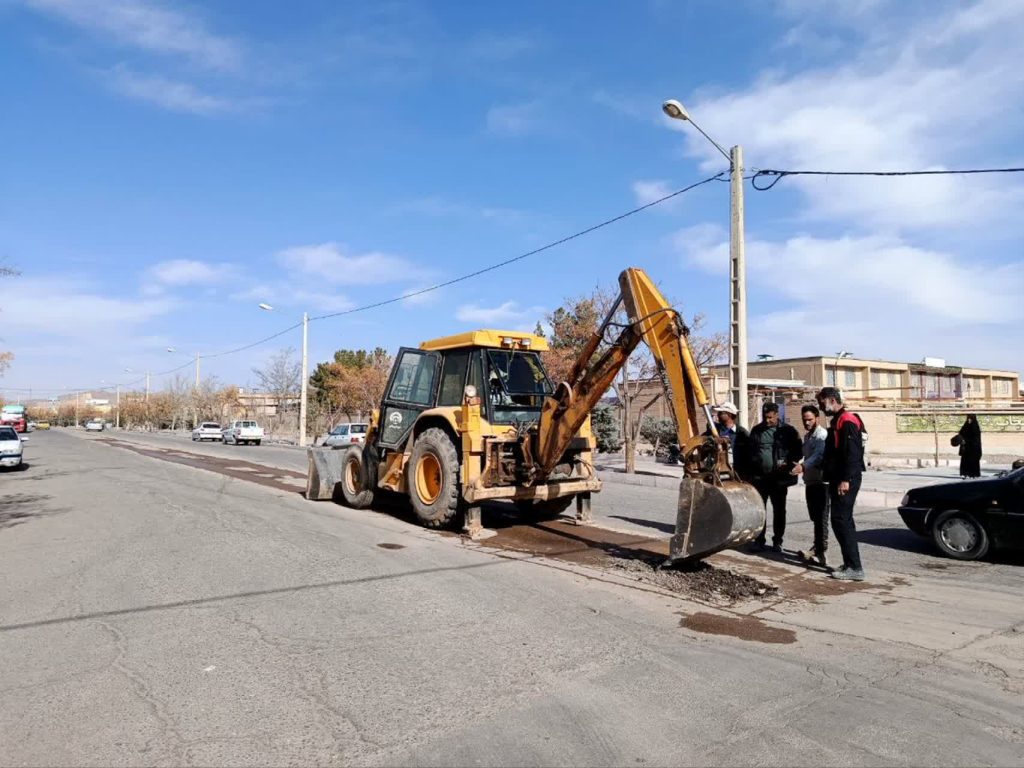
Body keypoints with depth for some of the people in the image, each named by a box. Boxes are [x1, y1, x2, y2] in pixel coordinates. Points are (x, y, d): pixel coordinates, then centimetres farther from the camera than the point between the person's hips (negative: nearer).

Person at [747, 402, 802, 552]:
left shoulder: (788, 430, -1)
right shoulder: (756, 430, 8)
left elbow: (798, 451, 2)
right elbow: (750, 451, 14)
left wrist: (788, 462, -15)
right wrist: (750, 472, 5)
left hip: (779, 478, -2)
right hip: (759, 477, 2)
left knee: (779, 510, 8)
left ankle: (777, 541, 19)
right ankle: (759, 540, 11)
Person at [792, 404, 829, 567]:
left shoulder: (822, 434, -12)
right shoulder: (807, 435, 18)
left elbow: (819, 455, -28)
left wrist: (803, 466, -41)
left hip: (820, 482, -9)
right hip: (810, 481, 9)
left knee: (821, 517, -10)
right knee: (815, 517, 17)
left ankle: (820, 552, -10)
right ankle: (818, 547, 30)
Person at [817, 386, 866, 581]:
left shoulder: (847, 421, -13)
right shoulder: (837, 421, 18)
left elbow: (852, 453, -22)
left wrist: (846, 479, -24)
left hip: (845, 481, -11)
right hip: (837, 479, 11)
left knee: (841, 520, -10)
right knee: (843, 521, 13)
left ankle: (855, 568, -7)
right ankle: (850, 563, 20)